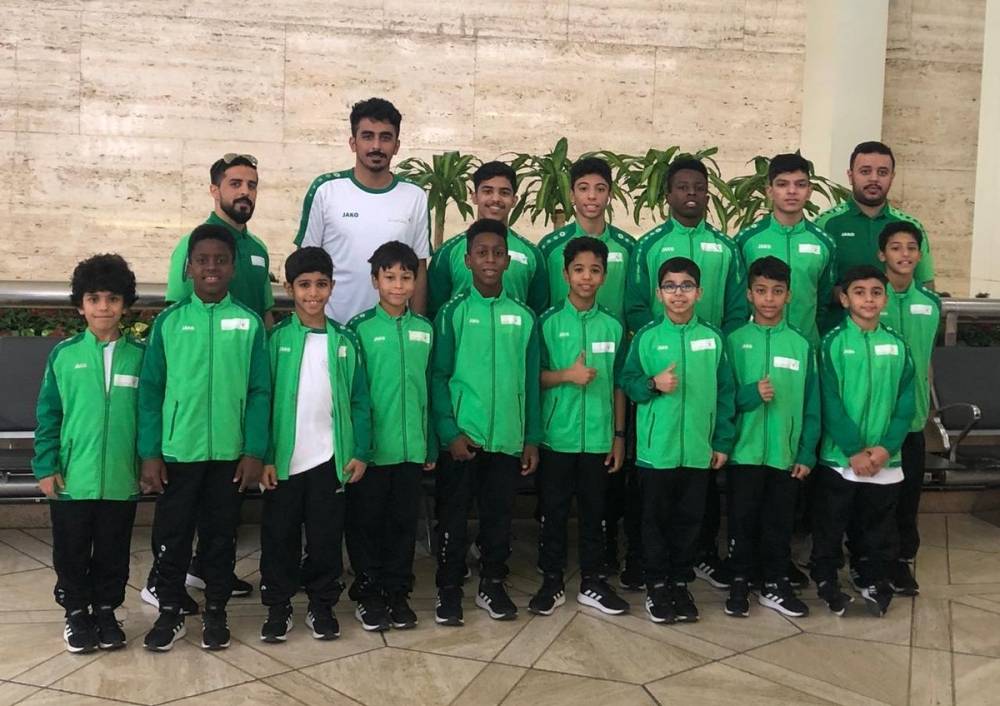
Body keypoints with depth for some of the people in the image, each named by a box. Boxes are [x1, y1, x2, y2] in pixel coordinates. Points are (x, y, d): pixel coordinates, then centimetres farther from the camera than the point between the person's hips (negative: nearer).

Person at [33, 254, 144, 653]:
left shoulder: (140, 355, -2)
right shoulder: (63, 355, -2)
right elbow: (48, 414, 1)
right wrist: (46, 466, -3)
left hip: (121, 479, 0)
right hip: (71, 478, 0)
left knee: (113, 553, 13)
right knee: (71, 552, 12)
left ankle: (106, 610, 31)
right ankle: (76, 612, 31)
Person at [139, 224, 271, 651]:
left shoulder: (249, 323, 0)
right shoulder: (169, 322, 0)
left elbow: (259, 392, -1)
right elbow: (150, 391, 0)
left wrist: (255, 451, -6)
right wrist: (149, 453, -5)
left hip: (229, 452, 0)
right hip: (177, 451, 0)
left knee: (221, 536, 11)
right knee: (170, 536, 9)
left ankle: (215, 612, 26)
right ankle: (169, 613, 25)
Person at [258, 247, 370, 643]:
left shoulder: (344, 342, 4)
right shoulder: (277, 340, -1)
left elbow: (360, 401, 5)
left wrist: (360, 452, -2)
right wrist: (264, 456, -9)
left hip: (330, 460, 1)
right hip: (283, 460, -1)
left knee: (326, 537, 9)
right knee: (279, 536, 8)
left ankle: (322, 605, 23)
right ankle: (278, 607, 21)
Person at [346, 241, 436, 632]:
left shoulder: (425, 329, 6)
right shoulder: (360, 328, -4)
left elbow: (431, 389, 10)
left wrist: (432, 445, 9)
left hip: (411, 447, 3)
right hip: (370, 447, -3)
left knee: (404, 522, 11)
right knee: (366, 522, 7)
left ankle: (397, 592, 24)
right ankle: (368, 593, 21)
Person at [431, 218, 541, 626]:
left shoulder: (523, 317, 5)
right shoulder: (453, 312, -1)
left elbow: (531, 382, 7)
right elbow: (438, 377, -4)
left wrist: (532, 439, 5)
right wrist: (450, 432, -12)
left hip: (507, 437, 2)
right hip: (460, 436, -2)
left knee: (498, 515, 11)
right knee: (453, 516, 6)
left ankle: (492, 584, 27)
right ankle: (449, 589, 19)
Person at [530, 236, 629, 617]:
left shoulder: (612, 326, 4)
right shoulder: (549, 322, -2)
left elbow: (618, 385, 9)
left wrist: (619, 435, 7)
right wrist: (567, 375, -18)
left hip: (598, 437, 2)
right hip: (557, 436, -2)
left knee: (594, 512, 11)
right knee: (553, 511, 7)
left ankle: (592, 582, 23)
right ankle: (552, 582, 19)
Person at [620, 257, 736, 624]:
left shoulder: (713, 337, 2)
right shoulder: (647, 336, -3)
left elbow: (724, 392, 5)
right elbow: (627, 382, 2)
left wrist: (723, 441, 3)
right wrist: (653, 384, -19)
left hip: (699, 449, 2)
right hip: (656, 448, -1)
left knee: (689, 519, 11)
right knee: (656, 519, 8)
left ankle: (680, 582, 26)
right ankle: (656, 585, 21)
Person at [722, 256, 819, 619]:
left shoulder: (801, 345, 2)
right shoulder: (735, 341, -2)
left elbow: (811, 406, 4)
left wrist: (807, 453, -1)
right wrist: (751, 394, -21)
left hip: (786, 453, 1)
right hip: (745, 451, -1)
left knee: (780, 522, 11)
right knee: (742, 520, 8)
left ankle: (775, 584, 26)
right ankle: (739, 583, 23)